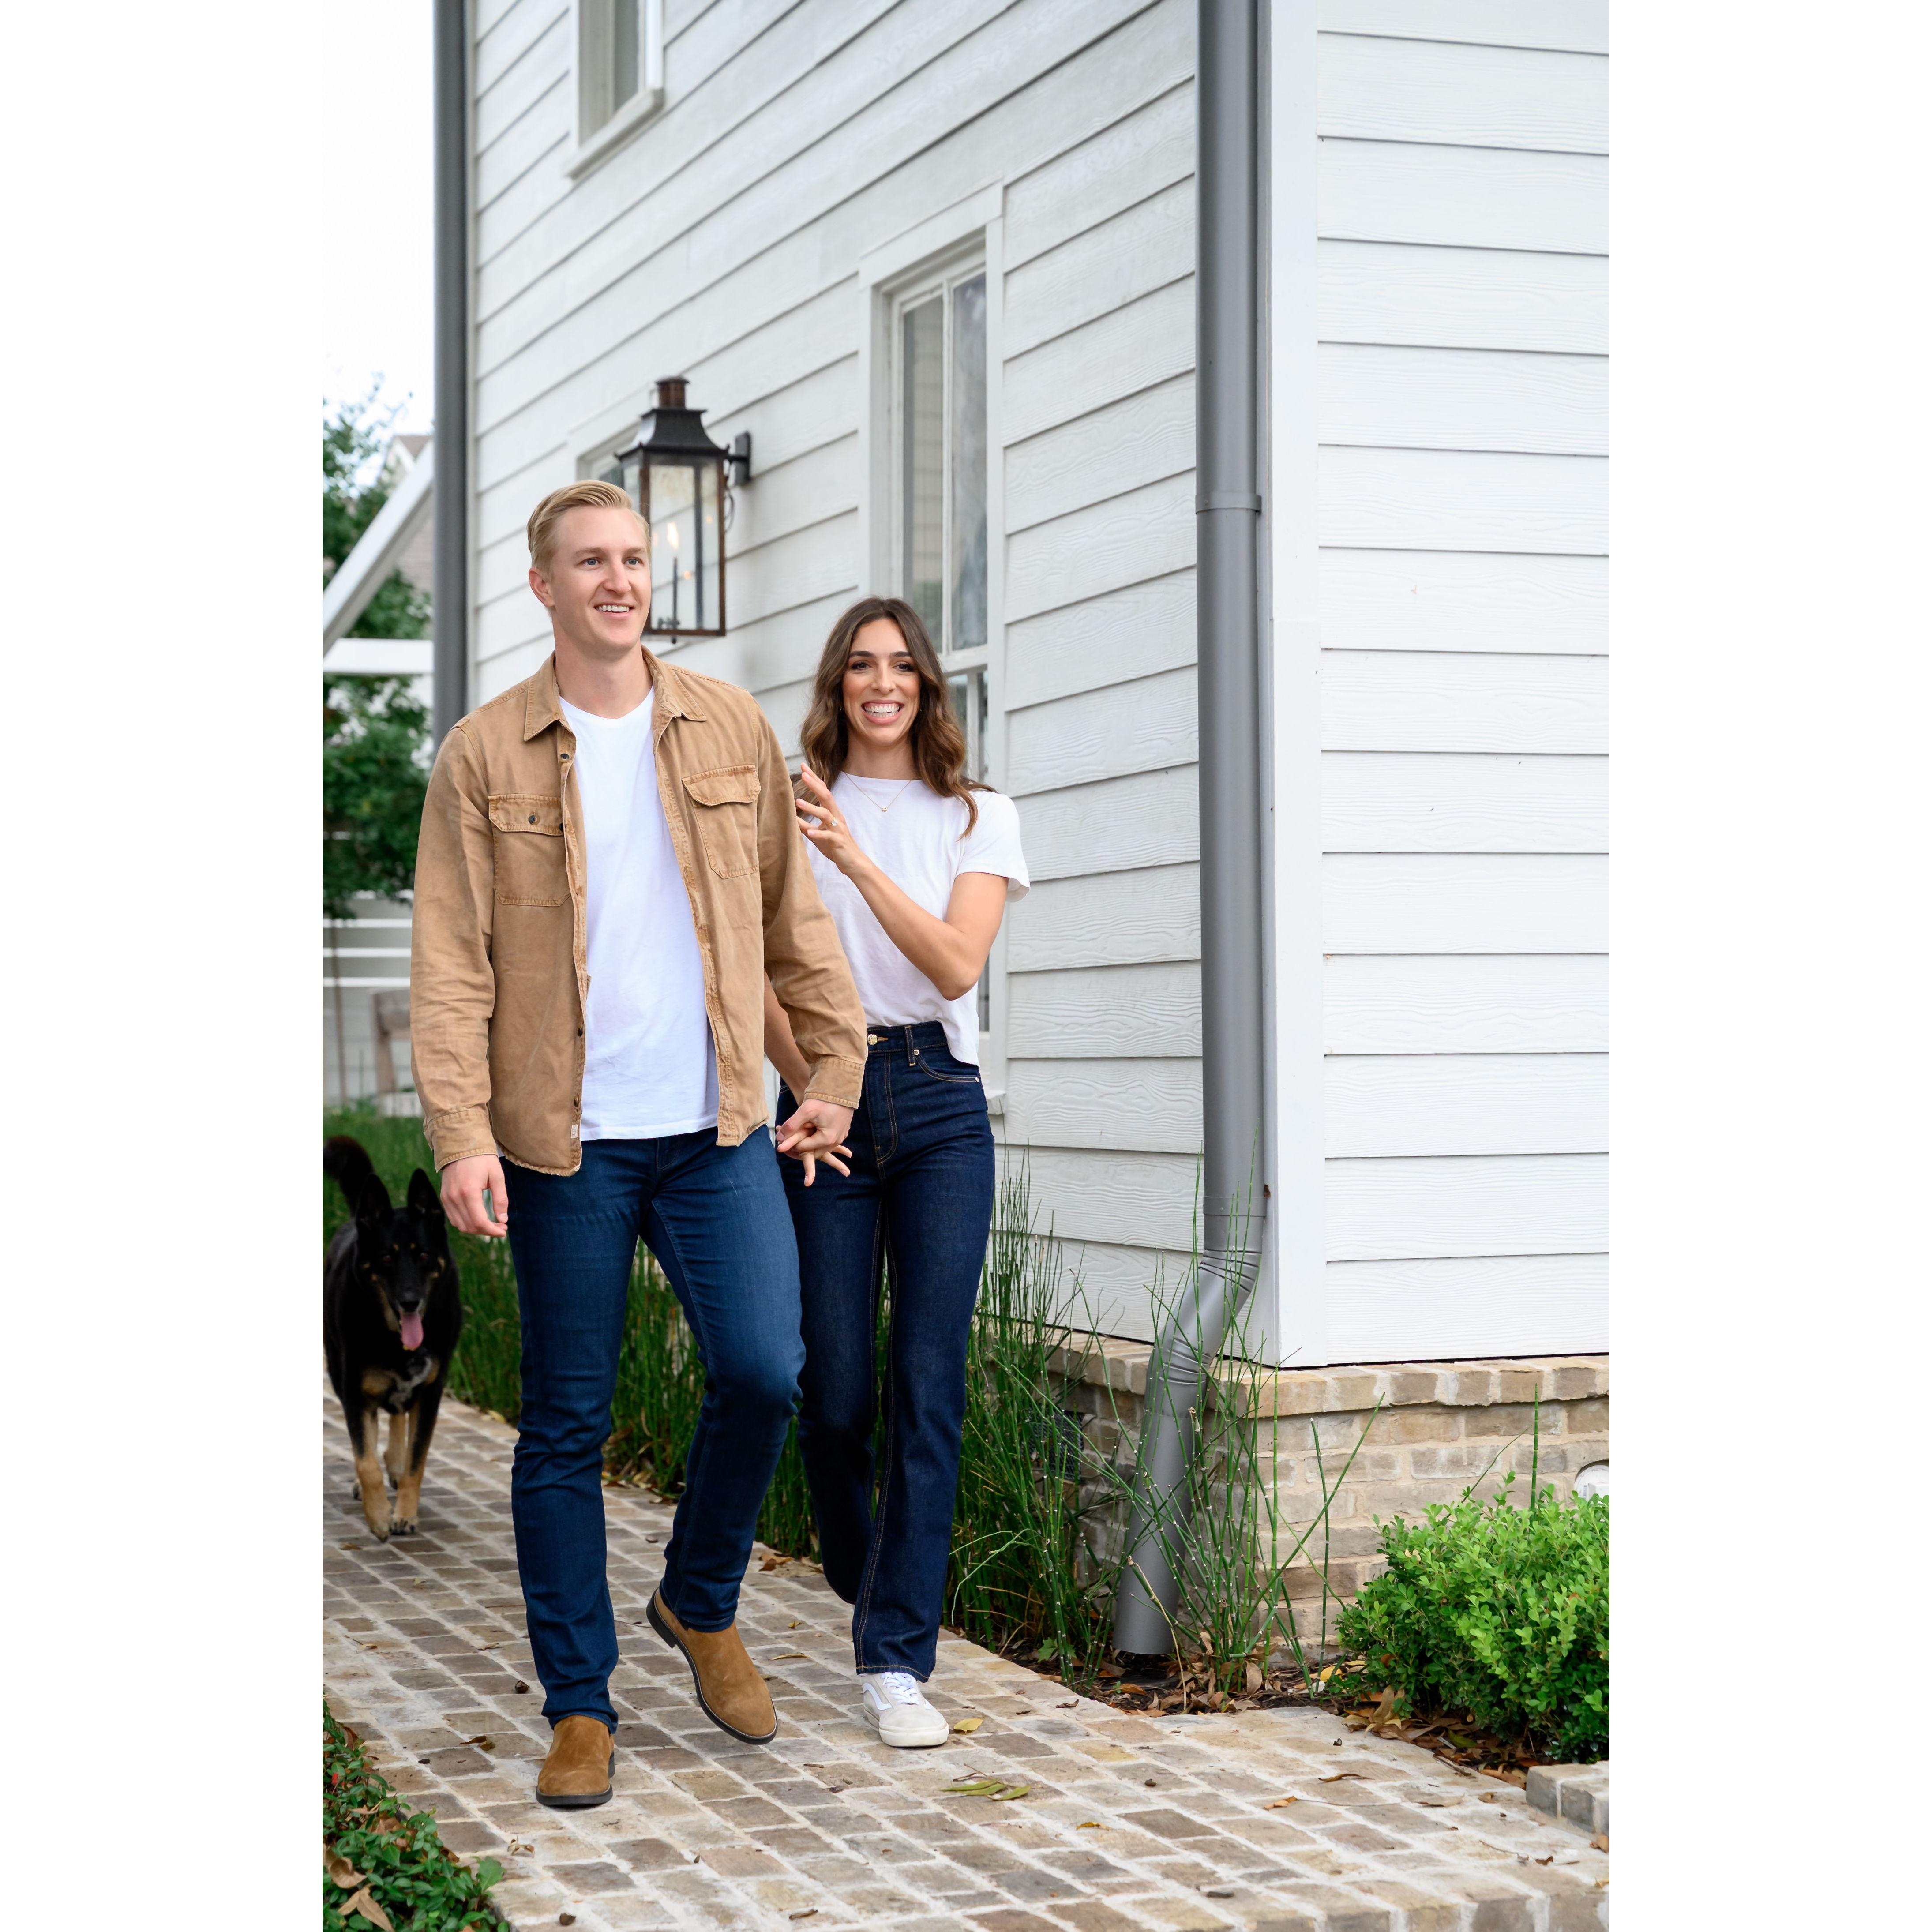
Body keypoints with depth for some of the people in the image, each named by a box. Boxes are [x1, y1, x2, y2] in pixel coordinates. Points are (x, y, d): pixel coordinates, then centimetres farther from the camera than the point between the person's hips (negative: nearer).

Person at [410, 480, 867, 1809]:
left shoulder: (730, 728, 8)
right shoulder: (485, 755, 1)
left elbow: (793, 912, 13)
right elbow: (453, 964, -3)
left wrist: (837, 1064, 10)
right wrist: (462, 1135, -12)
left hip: (718, 1127, 2)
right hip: (566, 1139, -1)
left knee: (764, 1367, -11)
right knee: (567, 1425, 4)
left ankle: (703, 1603, 18)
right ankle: (581, 1707, 16)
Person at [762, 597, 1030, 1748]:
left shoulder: (978, 818, 8)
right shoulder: (790, 814, 9)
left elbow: (956, 964, -7)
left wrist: (856, 858, -16)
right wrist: (808, 1086, -8)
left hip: (939, 1102, 0)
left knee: (929, 1384, -8)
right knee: (835, 1387, 0)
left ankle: (897, 1661, -5)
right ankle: (868, 1586, 28)